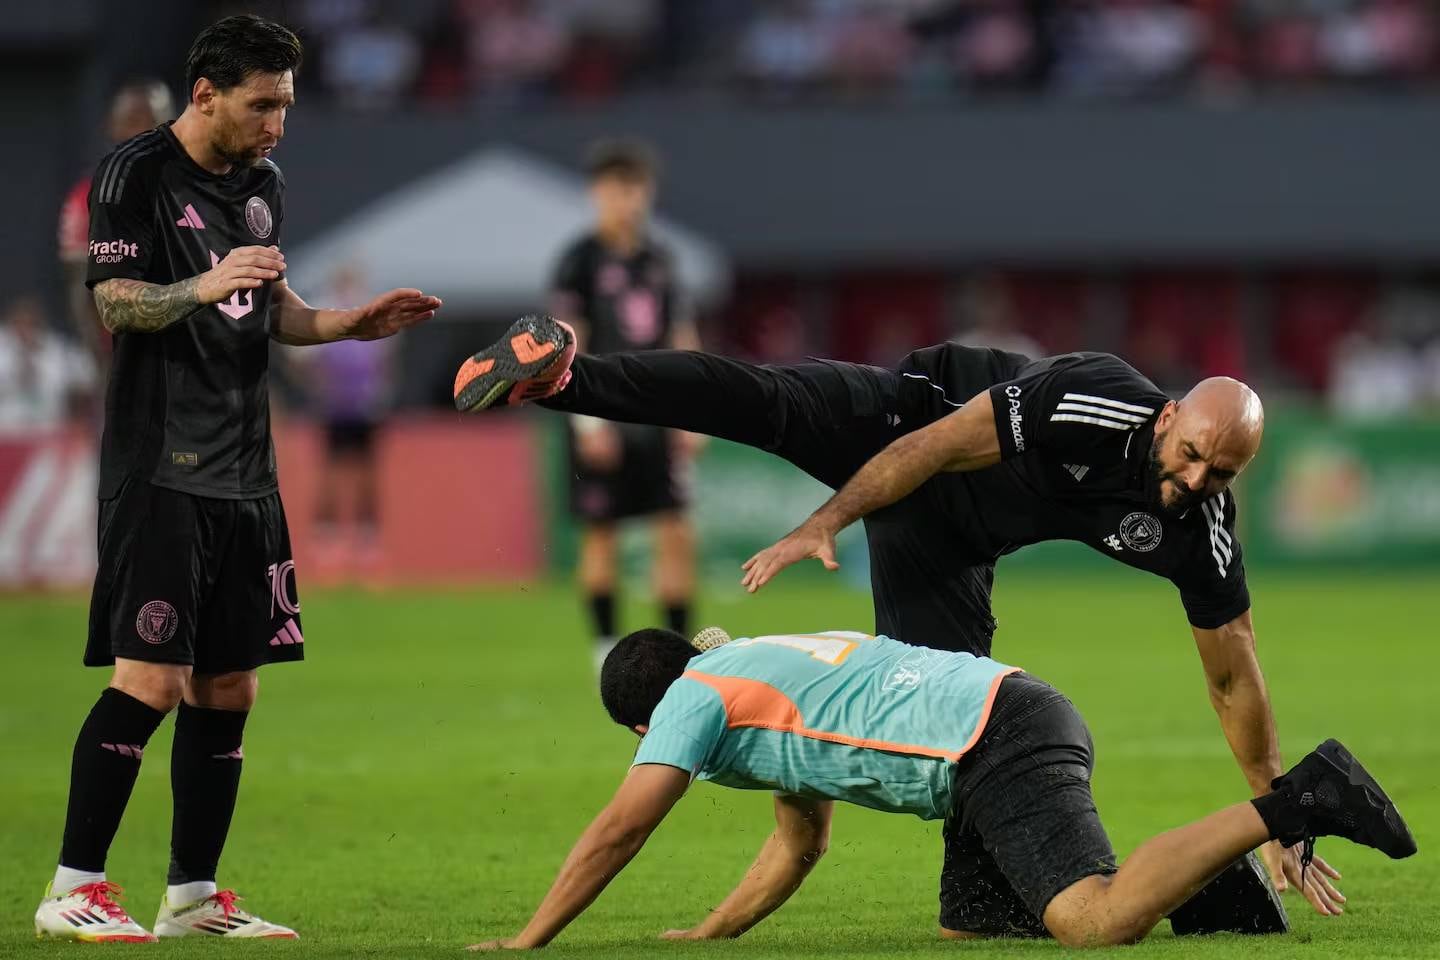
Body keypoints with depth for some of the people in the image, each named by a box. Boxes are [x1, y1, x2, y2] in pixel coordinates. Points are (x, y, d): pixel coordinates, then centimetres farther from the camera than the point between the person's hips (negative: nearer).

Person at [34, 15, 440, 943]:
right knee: (150, 681, -13)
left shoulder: (265, 184, 16)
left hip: (244, 472, 8)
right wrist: (206, 286, -30)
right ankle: (74, 890, -8)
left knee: (228, 690, 7)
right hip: (160, 471, -8)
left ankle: (194, 894, 13)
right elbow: (116, 304, -13)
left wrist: (353, 323, 8)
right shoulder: (137, 175, -6)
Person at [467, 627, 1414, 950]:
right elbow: (802, 842, 39)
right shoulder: (762, 667, 31)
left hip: (1000, 746, -9)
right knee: (970, 934, 12)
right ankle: (1196, 878, 12)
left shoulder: (699, 696, 4)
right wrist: (709, 935, 37)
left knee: (1098, 919, -24)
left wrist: (529, 941, 7)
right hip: (1020, 714, 9)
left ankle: (1296, 804, -27)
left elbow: (618, 831, 0)